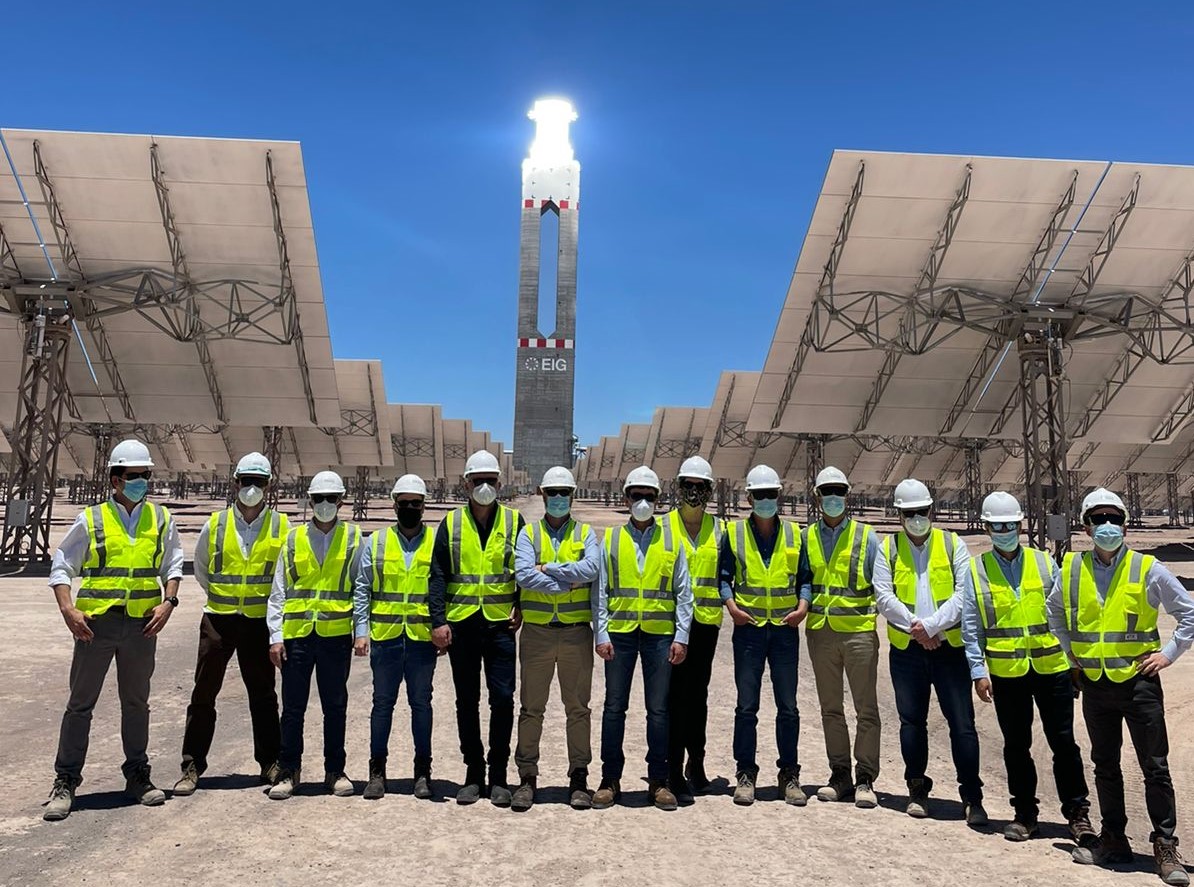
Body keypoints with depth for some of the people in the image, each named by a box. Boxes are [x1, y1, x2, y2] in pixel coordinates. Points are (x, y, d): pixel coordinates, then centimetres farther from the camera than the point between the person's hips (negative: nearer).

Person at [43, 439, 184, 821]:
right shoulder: (90, 520, -1)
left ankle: (137, 776, 24)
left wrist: (168, 602, -4)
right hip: (96, 622, -2)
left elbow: (173, 565, 10)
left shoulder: (161, 520, 6)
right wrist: (68, 609, -10)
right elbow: (62, 566, 2)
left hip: (142, 625, 2)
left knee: (136, 702, 13)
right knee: (80, 703, 5)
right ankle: (65, 782, 16)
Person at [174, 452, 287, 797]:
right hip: (218, 619, 1)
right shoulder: (215, 524, 1)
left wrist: (269, 598, 6)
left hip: (259, 621, 0)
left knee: (263, 694, 9)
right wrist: (219, 594, 12)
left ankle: (270, 762, 21)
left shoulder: (281, 527, -1)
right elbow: (200, 566, 17)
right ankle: (192, 767, 14)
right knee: (203, 693, 3)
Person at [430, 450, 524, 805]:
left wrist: (521, 607, -3)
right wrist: (438, 621, -6)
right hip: (461, 625, 1)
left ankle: (498, 776, 12)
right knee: (467, 702, 9)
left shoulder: (514, 521, 4)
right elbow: (438, 575, 2)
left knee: (502, 700, -2)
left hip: (500, 624, -1)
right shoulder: (451, 523, 5)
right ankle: (473, 773, 21)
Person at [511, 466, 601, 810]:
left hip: (576, 630, 0)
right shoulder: (528, 533, 6)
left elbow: (591, 568, -15)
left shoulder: (585, 534, 7)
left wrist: (548, 568, -13)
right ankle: (527, 777, 16)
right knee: (532, 707, 5)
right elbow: (524, 575, -11)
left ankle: (579, 777, 17)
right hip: (537, 630, 0)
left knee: (578, 707, 7)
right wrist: (568, 583, -13)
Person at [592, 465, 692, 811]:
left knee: (658, 709, 5)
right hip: (620, 633, 0)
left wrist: (681, 637, -2)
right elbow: (600, 591, 4)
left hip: (660, 633, 0)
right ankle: (610, 780, 15)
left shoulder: (671, 539, 7)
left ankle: (658, 781, 17)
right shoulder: (611, 539, 7)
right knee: (614, 707, 4)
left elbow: (683, 593, 6)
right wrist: (601, 634, -4)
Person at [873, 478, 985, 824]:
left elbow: (964, 592, -7)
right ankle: (917, 791, 24)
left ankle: (972, 798, 8)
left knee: (962, 722, -2)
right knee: (912, 720, 10)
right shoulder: (888, 548, 7)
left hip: (950, 646, -1)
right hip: (906, 649, 2)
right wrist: (915, 627, -14)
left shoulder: (953, 544, 3)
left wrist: (932, 625, -16)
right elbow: (884, 596, -2)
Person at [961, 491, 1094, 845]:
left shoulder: (1044, 562, 4)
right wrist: (978, 672, -3)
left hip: (1051, 666, 0)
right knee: (1016, 745, 10)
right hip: (1006, 672, 0)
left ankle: (1077, 812, 19)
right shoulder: (976, 570, 1)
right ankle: (1025, 813, 23)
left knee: (1063, 742, 5)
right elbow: (971, 626, 2)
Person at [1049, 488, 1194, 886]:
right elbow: (1055, 611, 19)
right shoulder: (1071, 569, 1)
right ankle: (1114, 841, 27)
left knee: (1155, 767, 2)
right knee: (1105, 766, 14)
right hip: (1094, 685, 3)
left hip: (1138, 681, -3)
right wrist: (1071, 653, 13)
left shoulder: (1148, 570, -7)